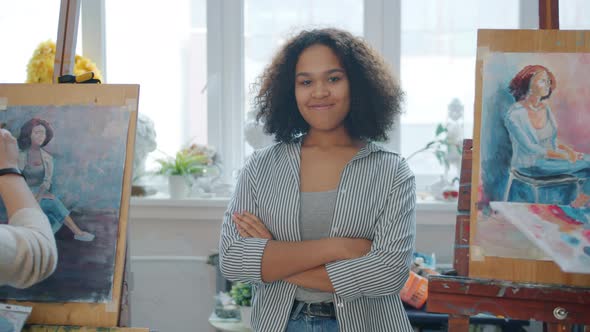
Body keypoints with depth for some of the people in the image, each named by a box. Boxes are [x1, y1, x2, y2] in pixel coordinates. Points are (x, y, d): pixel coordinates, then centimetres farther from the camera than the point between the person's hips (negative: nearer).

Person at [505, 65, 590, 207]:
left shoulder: (545, 108, 5)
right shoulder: (514, 115, -18)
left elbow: (553, 140, 14)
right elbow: (529, 148, -21)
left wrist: (569, 150, -5)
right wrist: (563, 156, -22)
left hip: (551, 157, 7)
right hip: (531, 165, -7)